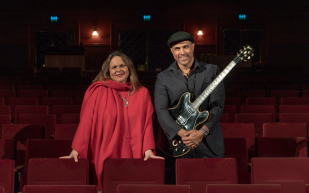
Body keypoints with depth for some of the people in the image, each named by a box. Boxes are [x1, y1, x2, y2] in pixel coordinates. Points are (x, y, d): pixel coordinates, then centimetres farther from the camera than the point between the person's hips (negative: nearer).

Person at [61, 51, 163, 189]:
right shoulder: (98, 92, 1)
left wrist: (148, 149, -8)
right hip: (105, 156, -2)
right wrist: (76, 149, -12)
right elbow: (86, 121, -5)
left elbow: (147, 123, 4)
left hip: (132, 156, 2)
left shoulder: (142, 93, 9)